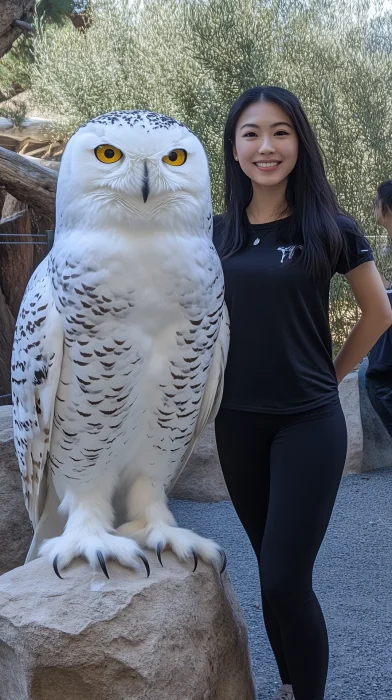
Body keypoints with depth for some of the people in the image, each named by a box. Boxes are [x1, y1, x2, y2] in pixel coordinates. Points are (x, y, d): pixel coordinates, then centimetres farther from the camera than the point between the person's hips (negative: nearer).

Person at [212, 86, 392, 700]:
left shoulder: (330, 228, -6)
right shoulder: (215, 232, 3)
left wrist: (330, 374, 5)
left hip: (309, 424, -3)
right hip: (237, 423, 4)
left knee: (286, 579, -8)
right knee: (271, 572, 15)